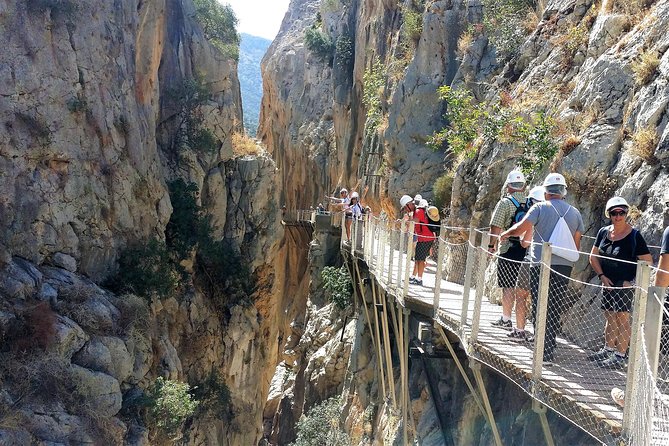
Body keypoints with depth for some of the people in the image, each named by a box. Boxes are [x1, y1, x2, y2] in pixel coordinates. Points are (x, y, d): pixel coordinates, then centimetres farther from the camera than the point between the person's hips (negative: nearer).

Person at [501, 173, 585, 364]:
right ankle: (550, 351, 14)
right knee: (555, 310, 11)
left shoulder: (540, 208, -2)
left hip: (541, 264, -4)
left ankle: (544, 353, -4)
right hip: (564, 267, 4)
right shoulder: (575, 213, 12)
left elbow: (521, 228, -11)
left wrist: (506, 233, 7)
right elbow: (576, 244, 12)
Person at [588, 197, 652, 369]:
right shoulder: (603, 232, 4)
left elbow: (647, 262, -9)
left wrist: (632, 281, -14)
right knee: (610, 319, 15)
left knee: (622, 319, -4)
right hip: (608, 283, 5)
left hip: (625, 284, -5)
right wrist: (602, 276, -1)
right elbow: (593, 256, 11)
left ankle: (620, 356, 1)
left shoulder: (634, 236, -11)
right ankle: (608, 349, 27)